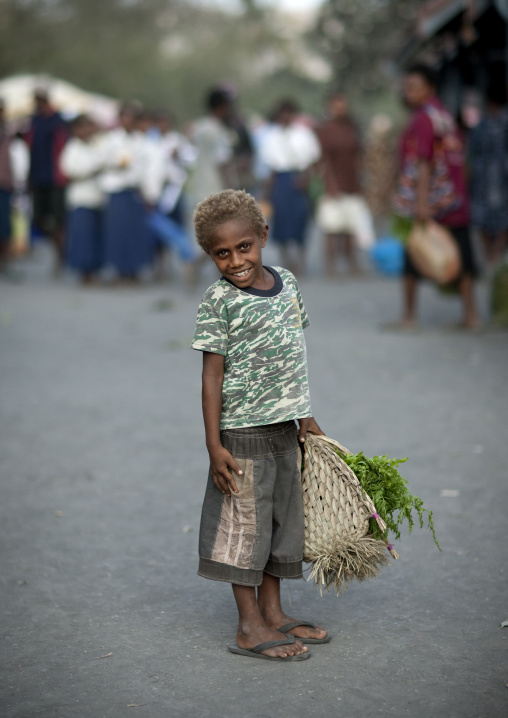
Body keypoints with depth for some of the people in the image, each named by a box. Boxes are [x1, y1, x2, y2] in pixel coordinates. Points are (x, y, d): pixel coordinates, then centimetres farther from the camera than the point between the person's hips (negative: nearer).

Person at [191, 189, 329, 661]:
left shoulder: (287, 284, 5)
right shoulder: (219, 301, -13)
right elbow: (212, 375, -13)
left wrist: (306, 416, 20)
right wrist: (214, 445, -16)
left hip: (284, 430, 7)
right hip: (243, 432, -7)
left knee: (282, 518, 15)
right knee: (245, 523, 1)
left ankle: (272, 612, 29)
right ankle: (250, 627, 11)